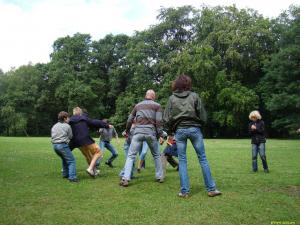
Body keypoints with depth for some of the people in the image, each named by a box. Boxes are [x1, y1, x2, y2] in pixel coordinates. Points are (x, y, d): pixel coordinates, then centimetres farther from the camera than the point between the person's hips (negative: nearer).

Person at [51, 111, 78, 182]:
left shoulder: (54, 126, 16)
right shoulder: (67, 126, -3)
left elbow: (52, 136, 18)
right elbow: (70, 136, 3)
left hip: (55, 145, 8)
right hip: (63, 145, -8)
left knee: (64, 159, 28)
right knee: (71, 160, -4)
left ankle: (65, 174, 35)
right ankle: (72, 177, -15)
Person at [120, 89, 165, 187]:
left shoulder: (138, 105, 20)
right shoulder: (157, 105, 12)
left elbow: (129, 120, 20)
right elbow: (158, 121, -2)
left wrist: (127, 132, 34)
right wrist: (160, 135, -1)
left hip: (138, 131, 1)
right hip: (150, 132, -1)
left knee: (131, 156, 2)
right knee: (156, 155, 18)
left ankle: (125, 179, -9)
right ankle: (160, 177, 21)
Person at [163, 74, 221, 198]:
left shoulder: (172, 98, 5)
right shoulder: (194, 96, 2)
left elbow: (166, 118, 2)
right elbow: (203, 116, 1)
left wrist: (169, 132, 14)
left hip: (179, 130, 1)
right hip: (194, 128, -1)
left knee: (182, 160, 7)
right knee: (202, 158, 6)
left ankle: (184, 191, 6)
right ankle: (211, 189, 10)